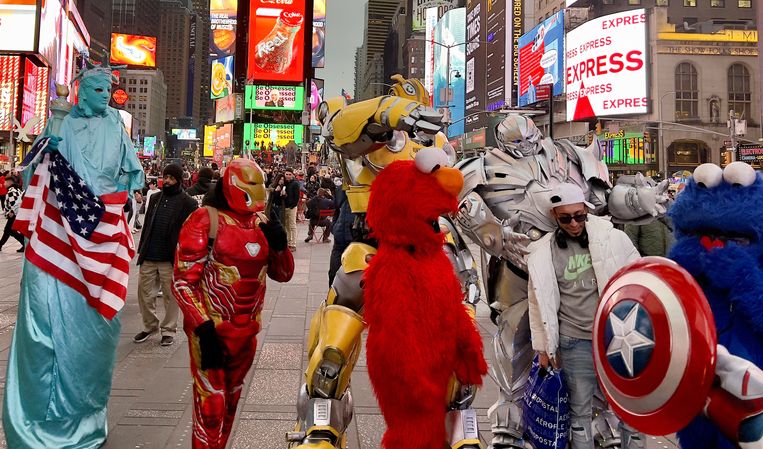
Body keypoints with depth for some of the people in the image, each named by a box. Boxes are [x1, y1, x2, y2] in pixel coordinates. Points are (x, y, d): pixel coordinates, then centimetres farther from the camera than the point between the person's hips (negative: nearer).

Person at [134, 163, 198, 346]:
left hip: (170, 258, -5)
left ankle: (169, 330, 18)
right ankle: (149, 326, 27)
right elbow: (147, 226, 18)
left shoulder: (187, 203, -5)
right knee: (144, 292, 10)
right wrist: (141, 249, 13)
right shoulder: (155, 198, 13)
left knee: (170, 296, 4)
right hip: (148, 257, 5)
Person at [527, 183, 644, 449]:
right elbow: (540, 303, 3)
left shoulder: (613, 239, -3)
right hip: (575, 343, 0)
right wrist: (543, 347, 5)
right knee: (579, 410, 11)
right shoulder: (542, 254, -2)